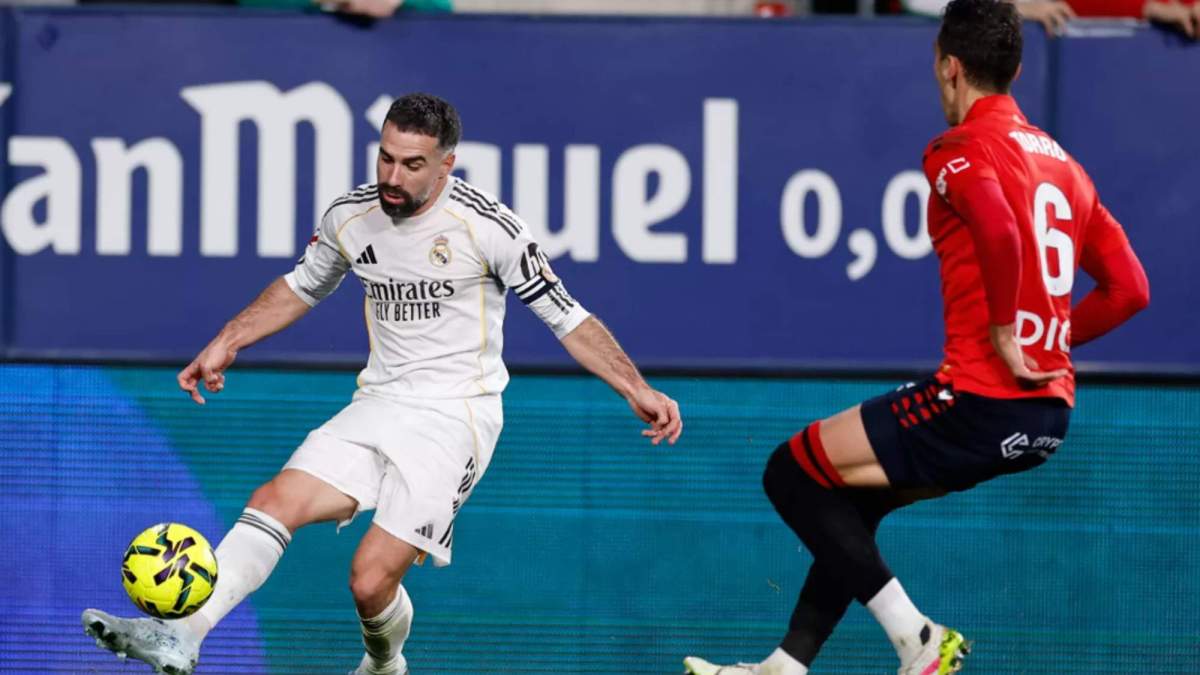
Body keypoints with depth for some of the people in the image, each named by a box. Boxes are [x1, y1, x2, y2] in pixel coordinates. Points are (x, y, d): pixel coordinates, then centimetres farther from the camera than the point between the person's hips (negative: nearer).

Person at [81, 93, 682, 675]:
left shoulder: (487, 227, -12)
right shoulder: (350, 217, 3)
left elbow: (568, 317, -4)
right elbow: (302, 286, 25)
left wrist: (636, 390, -10)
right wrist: (226, 342, 19)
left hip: (454, 415, -5)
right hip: (378, 404, 5)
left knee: (372, 580, -15)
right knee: (276, 501, -20)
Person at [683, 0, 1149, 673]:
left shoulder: (959, 149, -8)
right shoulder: (1063, 162, 16)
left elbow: (1000, 232, -30)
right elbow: (1129, 287, 14)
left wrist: (1003, 334, -19)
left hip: (980, 400, -9)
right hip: (1051, 414, 9)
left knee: (792, 473, 4)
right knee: (852, 497, 25)